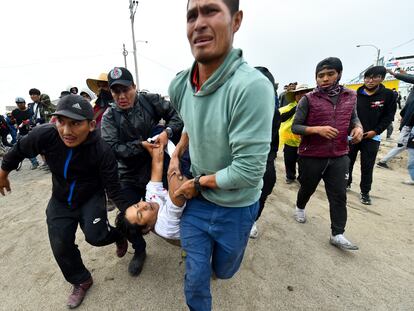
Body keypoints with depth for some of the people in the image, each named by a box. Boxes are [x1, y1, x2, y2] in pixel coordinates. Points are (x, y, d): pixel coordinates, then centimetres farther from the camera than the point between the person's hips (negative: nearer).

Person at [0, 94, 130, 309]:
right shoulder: (44, 135, -25)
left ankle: (117, 234, 19)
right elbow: (19, 150, -1)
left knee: (95, 236, -21)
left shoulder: (102, 150, -31)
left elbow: (113, 188, -24)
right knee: (61, 246, 6)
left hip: (91, 196, -3)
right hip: (60, 199, 4)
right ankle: (81, 281, 34)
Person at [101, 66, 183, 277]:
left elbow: (177, 115, -5)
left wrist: (167, 132, -22)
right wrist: (142, 145, -25)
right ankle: (139, 250, 34)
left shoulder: (150, 101, -8)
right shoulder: (109, 117, -7)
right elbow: (113, 149, -18)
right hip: (131, 177, 1)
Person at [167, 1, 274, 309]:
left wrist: (197, 183, -14)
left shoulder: (252, 86, -30)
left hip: (235, 206, -3)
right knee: (195, 279, 17)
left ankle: (227, 251, 63)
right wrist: (176, 155, 0)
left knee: (222, 271, 26)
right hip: (197, 200, 4)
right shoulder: (180, 85, -8)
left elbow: (248, 171, -28)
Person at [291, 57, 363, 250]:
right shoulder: (308, 99, -9)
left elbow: (353, 118, 19)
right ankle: (300, 207, 48)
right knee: (307, 189, 18)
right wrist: (317, 129, -25)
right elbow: (295, 127, -9)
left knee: (339, 196, 5)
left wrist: (358, 127, -4)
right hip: (311, 157, -3)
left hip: (339, 157, 3)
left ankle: (337, 235, 18)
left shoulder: (351, 96, 5)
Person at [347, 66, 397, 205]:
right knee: (348, 162, 11)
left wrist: (376, 131, -10)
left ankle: (365, 192, 18)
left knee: (367, 167, 4)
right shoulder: (355, 95, 0)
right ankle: (346, 183, 31)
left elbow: (389, 116, 1)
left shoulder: (389, 95, -1)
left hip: (371, 138, -1)